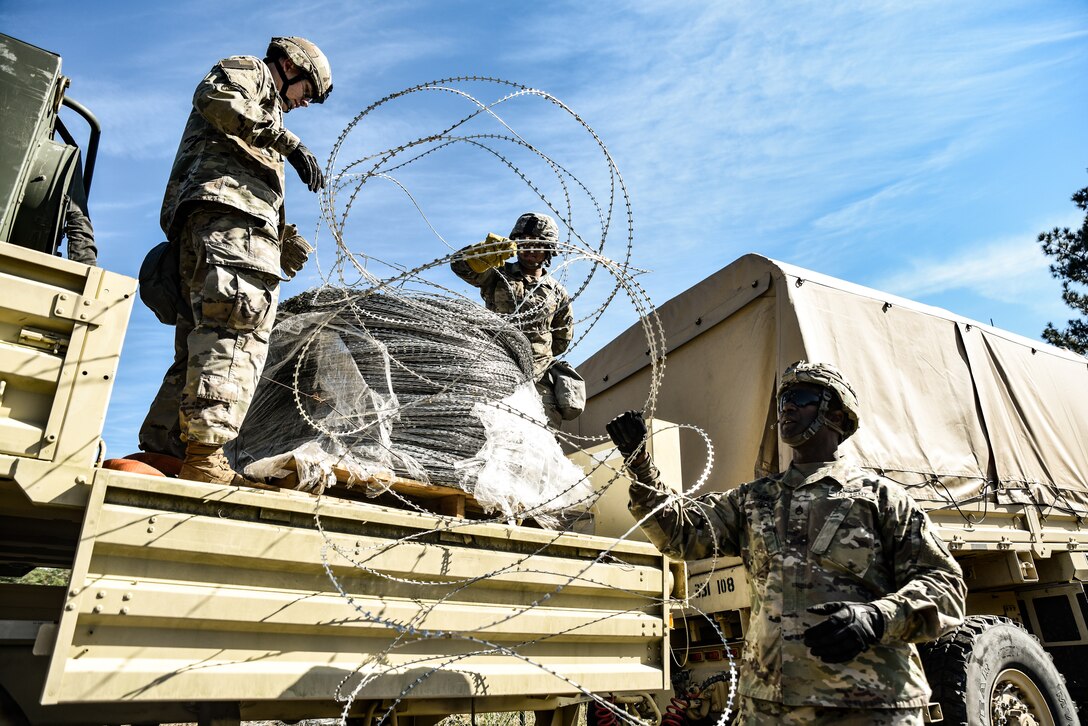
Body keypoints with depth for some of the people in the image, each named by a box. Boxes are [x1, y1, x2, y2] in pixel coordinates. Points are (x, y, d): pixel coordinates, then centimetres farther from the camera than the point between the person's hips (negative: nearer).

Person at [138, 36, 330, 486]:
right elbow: (214, 97, -6)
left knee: (201, 344, 1)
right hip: (229, 206, -10)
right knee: (235, 329, -24)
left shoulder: (263, 109, 43)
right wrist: (288, 142, -11)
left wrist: (285, 243, 24)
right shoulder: (248, 70, 18)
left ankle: (159, 453, -4)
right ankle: (204, 455, -34)